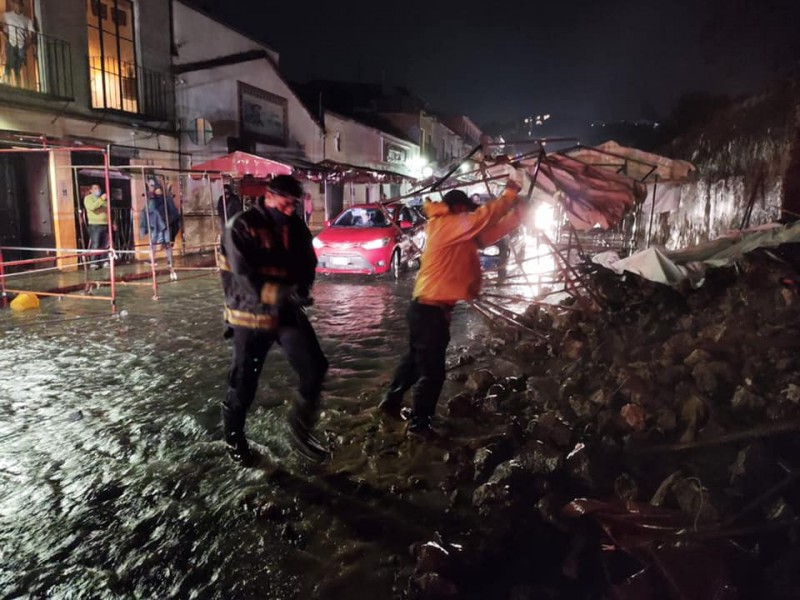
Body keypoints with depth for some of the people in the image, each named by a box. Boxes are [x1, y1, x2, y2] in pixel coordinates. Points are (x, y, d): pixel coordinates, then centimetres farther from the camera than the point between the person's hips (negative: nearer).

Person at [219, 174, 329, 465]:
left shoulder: (296, 227, 4)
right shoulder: (242, 226, -14)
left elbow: (308, 264, 9)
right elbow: (244, 277, -22)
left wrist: (302, 287, -14)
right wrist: (284, 294, -33)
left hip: (288, 313, 5)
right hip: (251, 316, -5)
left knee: (315, 367, -4)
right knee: (243, 381, 8)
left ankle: (300, 430, 15)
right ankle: (234, 437, 33)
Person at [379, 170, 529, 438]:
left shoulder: (448, 230, 15)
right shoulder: (449, 225, -12)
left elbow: (486, 235, 15)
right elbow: (486, 215, -17)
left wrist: (515, 216, 8)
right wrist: (511, 191, -5)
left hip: (425, 306, 10)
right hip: (432, 309, -10)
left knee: (415, 358, 23)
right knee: (432, 369, 1)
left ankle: (391, 402, 36)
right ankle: (419, 422, 13)